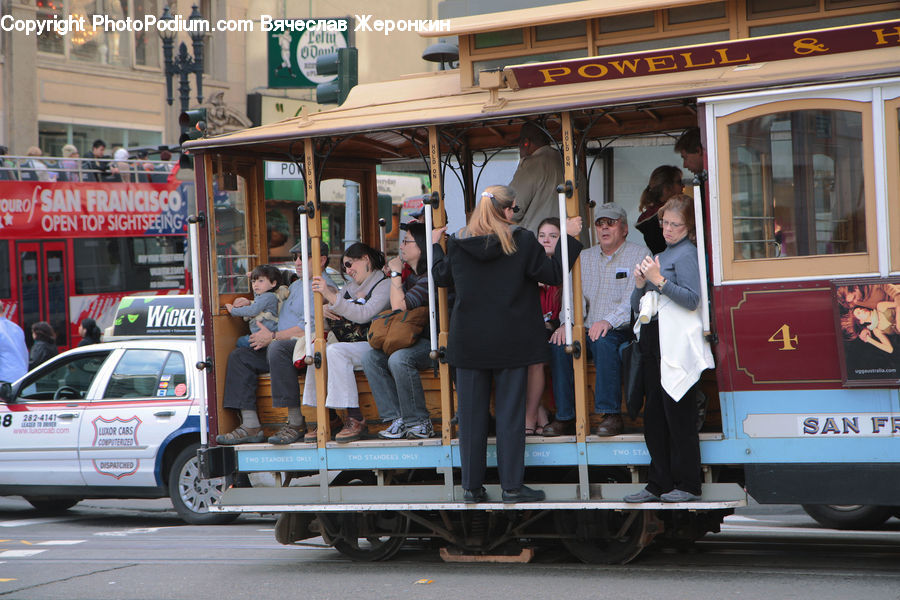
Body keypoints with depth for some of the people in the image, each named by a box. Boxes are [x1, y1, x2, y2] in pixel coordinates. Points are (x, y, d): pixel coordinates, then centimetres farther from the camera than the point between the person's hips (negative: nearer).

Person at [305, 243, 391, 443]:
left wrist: (331, 296, -28)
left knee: (336, 351, -30)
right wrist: (325, 309, -8)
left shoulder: (384, 285, -4)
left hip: (371, 345, -8)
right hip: (347, 343, 8)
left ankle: (355, 419, -32)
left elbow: (363, 315, -20)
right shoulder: (351, 286, 21)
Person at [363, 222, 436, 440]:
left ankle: (420, 422, -19)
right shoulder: (409, 274, 14)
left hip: (430, 342, -10)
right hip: (410, 340, 10)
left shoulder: (430, 277, -16)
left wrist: (395, 273, -9)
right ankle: (398, 419, -13)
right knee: (371, 358, -8)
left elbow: (399, 306, -20)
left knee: (399, 359, -33)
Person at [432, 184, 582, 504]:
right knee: (510, 411, 3)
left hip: (468, 342, 2)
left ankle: (472, 486, 10)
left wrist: (435, 245, 29)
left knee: (471, 413, 7)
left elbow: (441, 276, 12)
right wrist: (569, 238, 7)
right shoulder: (522, 241, -9)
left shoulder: (457, 243, -2)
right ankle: (512, 486, 3)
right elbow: (553, 274, -3)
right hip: (511, 343, -2)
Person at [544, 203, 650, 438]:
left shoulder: (639, 255, 2)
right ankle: (565, 417, -18)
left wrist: (609, 321, -26)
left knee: (603, 342, -36)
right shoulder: (584, 258, 20)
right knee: (559, 344, -22)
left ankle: (612, 415, -31)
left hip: (623, 330, -5)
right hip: (588, 329, 5)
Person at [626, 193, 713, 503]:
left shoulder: (686, 254, -4)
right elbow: (637, 307, 21)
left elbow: (692, 298, -16)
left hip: (676, 344, -9)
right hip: (652, 339, 9)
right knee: (654, 416, 7)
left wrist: (659, 280, -20)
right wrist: (640, 285, 1)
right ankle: (658, 484, 12)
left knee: (678, 415, -7)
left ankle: (686, 484, -1)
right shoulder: (660, 255, 22)